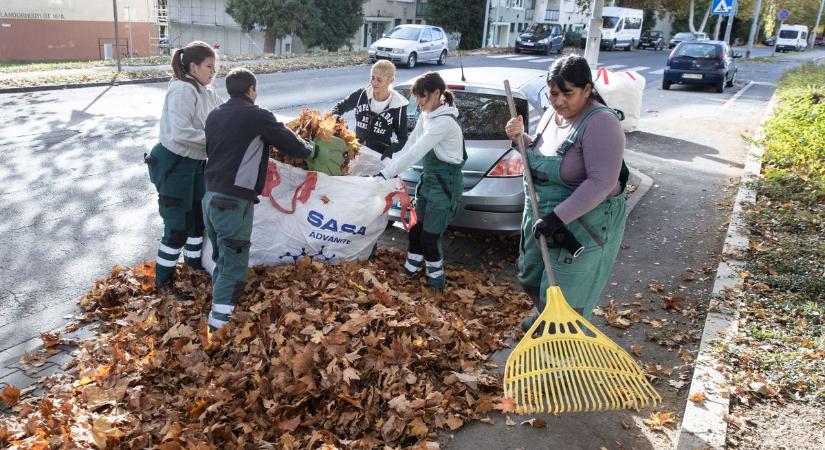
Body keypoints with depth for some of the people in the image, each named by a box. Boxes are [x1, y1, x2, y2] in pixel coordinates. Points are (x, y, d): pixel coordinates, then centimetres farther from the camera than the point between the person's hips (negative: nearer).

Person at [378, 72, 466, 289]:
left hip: (446, 184, -8)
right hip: (429, 179, 9)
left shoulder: (445, 121, -24)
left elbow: (415, 153, -27)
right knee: (415, 228, 15)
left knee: (430, 237, -1)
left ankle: (436, 280, 18)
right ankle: (411, 270, 33)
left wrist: (385, 174, -26)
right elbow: (409, 147, 5)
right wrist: (387, 169, -5)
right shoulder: (426, 116, 5)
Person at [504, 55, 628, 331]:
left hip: (583, 225, -9)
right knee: (533, 279, 24)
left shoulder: (600, 122, -24)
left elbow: (601, 182, -30)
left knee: (565, 294, 2)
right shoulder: (552, 115, 2)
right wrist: (521, 138, -2)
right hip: (542, 215, 9)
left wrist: (558, 216, -31)